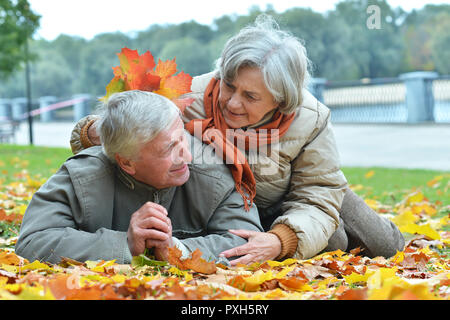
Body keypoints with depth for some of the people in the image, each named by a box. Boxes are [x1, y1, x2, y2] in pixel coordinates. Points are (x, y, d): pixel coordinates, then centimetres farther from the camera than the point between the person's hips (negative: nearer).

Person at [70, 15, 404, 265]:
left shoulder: (310, 120, -32)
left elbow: (316, 199, -28)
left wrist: (279, 241, -49)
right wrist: (93, 130, -52)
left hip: (286, 199, 2)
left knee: (384, 246, 9)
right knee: (332, 243, -16)